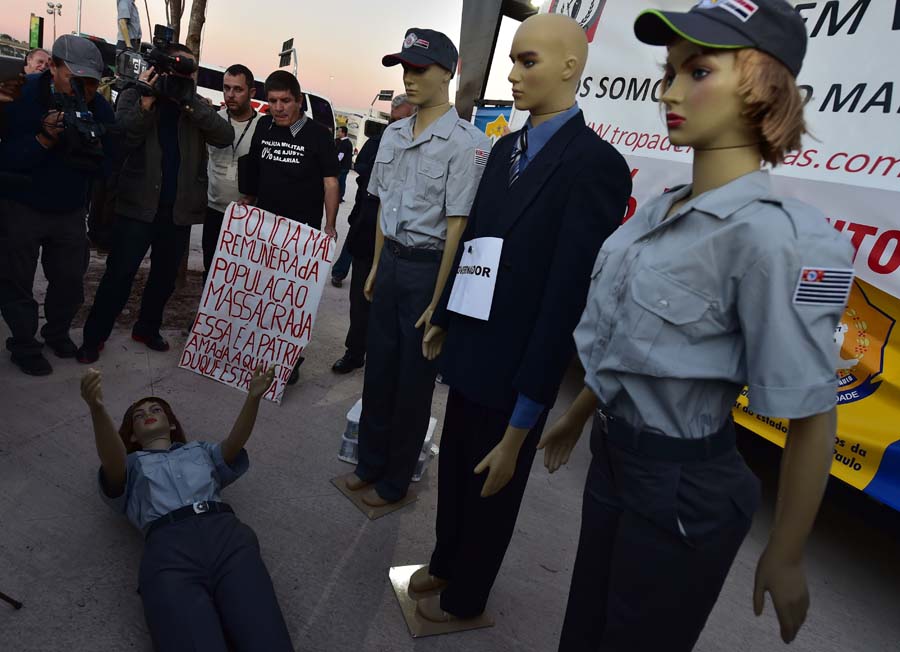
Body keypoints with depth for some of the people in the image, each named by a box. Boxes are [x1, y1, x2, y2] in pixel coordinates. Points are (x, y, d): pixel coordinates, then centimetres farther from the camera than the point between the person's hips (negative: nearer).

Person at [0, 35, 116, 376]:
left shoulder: (100, 110, -8)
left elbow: (106, 167, -6)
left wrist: (94, 150, -28)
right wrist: (46, 138, -34)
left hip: (70, 211, 3)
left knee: (70, 280, 8)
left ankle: (57, 332, 31)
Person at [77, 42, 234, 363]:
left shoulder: (198, 105, 9)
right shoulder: (134, 95, 3)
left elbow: (225, 136, -10)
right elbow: (122, 136, -12)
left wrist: (189, 103, -19)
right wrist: (146, 101, -21)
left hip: (179, 211, 3)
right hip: (138, 205, -3)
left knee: (165, 276, 13)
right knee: (119, 275, -2)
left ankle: (147, 328, 32)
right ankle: (93, 337, 12)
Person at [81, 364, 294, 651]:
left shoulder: (201, 450, 35)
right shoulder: (130, 466, 29)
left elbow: (234, 444, 13)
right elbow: (111, 461, 4)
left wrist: (253, 397, -6)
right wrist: (97, 409, -17)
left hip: (225, 533, 1)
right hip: (168, 546, -1)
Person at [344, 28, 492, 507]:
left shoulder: (465, 143, -16)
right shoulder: (393, 135, 7)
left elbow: (457, 225, -17)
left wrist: (438, 300, -16)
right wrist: (375, 267, 16)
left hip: (428, 266, -6)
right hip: (390, 260, 7)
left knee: (413, 380, 7)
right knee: (378, 369, 15)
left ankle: (395, 481, 26)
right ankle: (370, 464, 34)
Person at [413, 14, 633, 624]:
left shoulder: (595, 164, -19)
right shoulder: (505, 148, 7)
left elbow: (569, 291, -22)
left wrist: (526, 411, -20)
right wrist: (444, 317, 17)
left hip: (515, 369, -6)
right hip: (470, 351, 7)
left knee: (492, 487, 15)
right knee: (455, 469, 24)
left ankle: (466, 596, 41)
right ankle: (445, 561, 50)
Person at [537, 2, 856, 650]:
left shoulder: (773, 233, -25)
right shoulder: (659, 212, 0)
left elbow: (811, 417, -20)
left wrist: (785, 558, -10)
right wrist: (577, 416, 22)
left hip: (682, 488, -7)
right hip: (613, 457, 7)